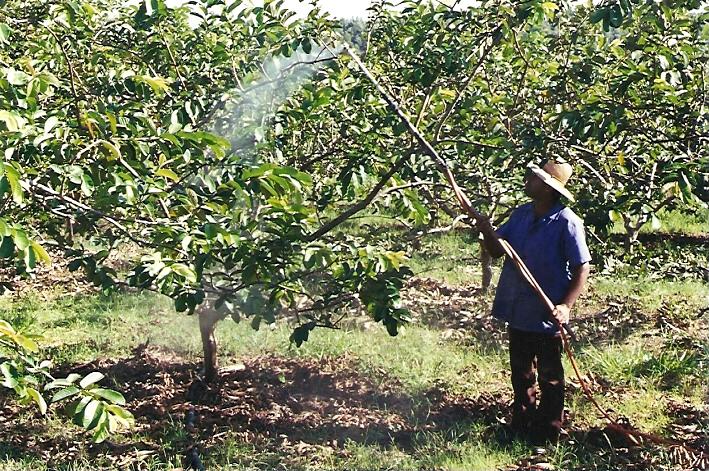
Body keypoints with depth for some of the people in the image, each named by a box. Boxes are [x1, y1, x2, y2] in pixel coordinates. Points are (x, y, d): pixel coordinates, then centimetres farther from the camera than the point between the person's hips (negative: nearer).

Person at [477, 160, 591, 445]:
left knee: (549, 378, 10)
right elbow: (496, 251, 6)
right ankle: (520, 426, 36)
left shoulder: (566, 222, -17)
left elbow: (581, 270, -15)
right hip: (517, 311, 6)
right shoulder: (521, 215, 2)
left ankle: (547, 434, 23)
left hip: (547, 316, -6)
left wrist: (565, 306, -25)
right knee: (520, 373, 20)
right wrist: (487, 231, -14)